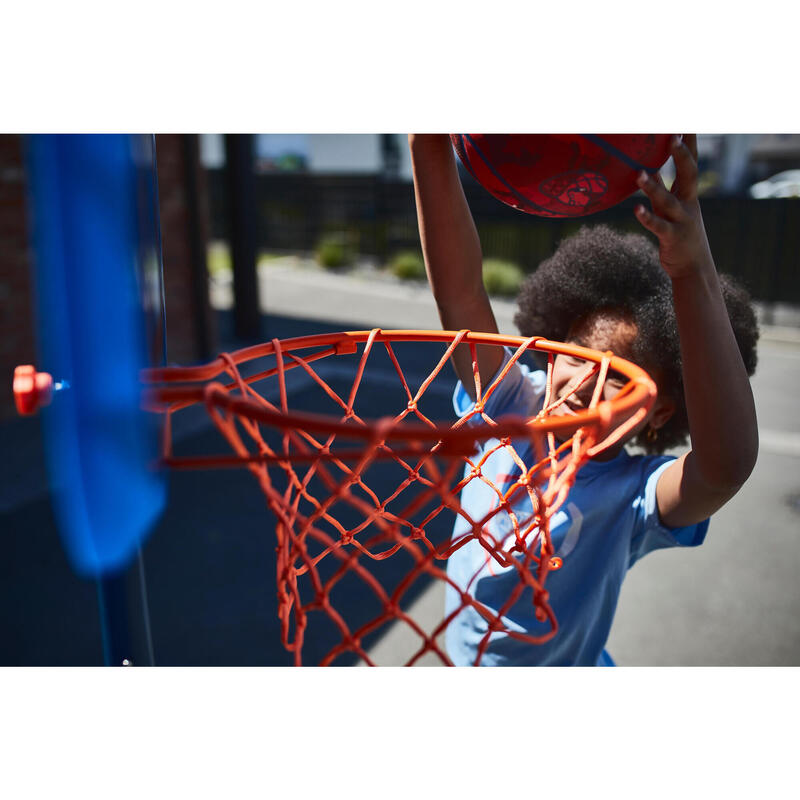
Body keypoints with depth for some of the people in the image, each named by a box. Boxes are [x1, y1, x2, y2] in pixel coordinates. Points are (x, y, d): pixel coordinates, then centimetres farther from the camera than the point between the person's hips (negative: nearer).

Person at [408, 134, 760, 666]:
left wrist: (695, 272, -59)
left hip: (564, 663, -2)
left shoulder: (634, 497, -26)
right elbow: (460, 293, -31)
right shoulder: (513, 409, -19)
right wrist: (431, 149, -45)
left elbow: (728, 466, -48)